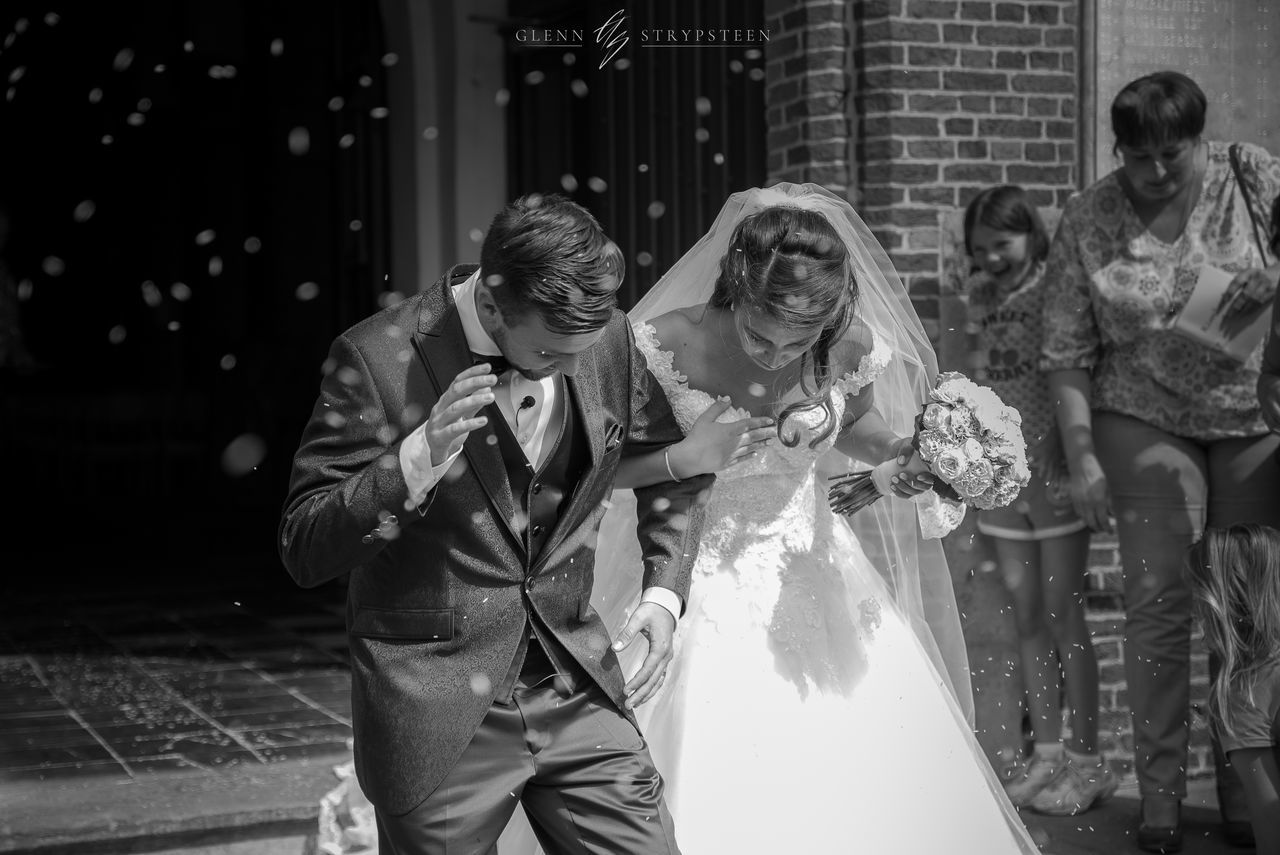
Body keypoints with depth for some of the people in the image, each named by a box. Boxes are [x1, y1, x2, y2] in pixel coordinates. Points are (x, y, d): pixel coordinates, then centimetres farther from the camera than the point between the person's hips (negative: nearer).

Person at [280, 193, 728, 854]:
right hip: (436, 717, -3)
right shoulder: (376, 359, -15)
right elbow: (303, 553, -14)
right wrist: (418, 459, -28)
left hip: (577, 695, 3)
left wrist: (665, 591, 2)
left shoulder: (609, 339, -3)